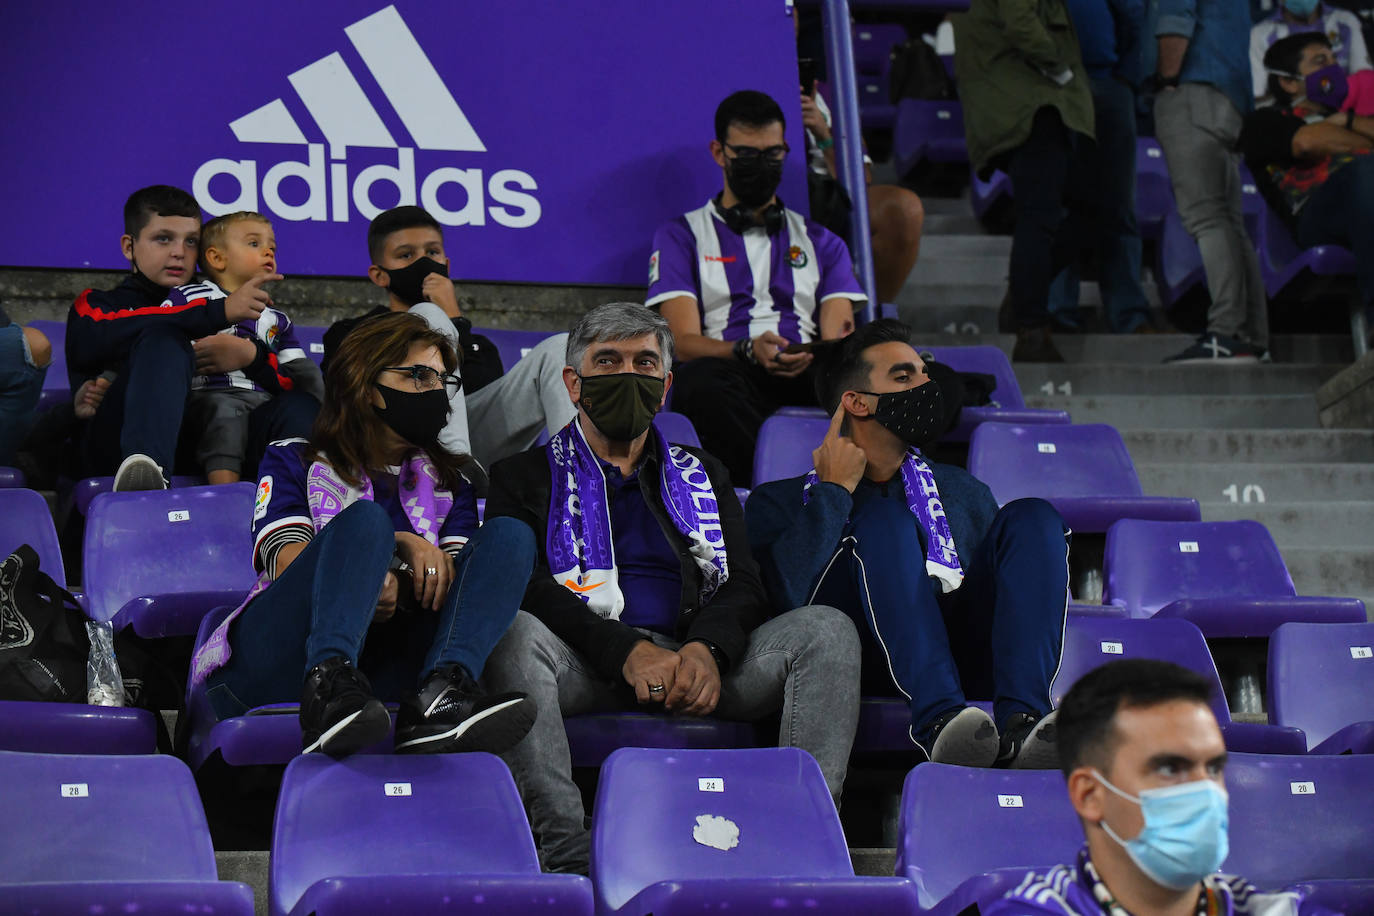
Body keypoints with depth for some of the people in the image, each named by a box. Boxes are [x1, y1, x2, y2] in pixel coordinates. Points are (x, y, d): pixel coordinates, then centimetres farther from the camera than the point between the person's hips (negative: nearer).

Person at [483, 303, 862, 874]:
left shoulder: (703, 477, 27)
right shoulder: (530, 476, 16)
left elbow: (744, 586, 13)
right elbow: (524, 587, -2)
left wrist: (707, 650, -13)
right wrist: (627, 651, -19)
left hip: (698, 663, 3)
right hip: (588, 666, -3)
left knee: (827, 630, -19)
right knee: (518, 634, -36)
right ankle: (567, 858, -44)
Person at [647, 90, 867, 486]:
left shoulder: (822, 242, 29)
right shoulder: (681, 237, 21)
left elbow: (837, 340, 14)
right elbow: (684, 343, 6)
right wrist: (747, 351, -17)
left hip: (811, 379, 2)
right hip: (734, 374, -2)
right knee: (701, 378, -39)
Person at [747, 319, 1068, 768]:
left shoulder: (962, 491, 33)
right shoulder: (780, 502, 19)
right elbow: (787, 593, -3)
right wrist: (836, 490, 4)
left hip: (961, 658, 4)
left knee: (1032, 516, -16)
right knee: (885, 521, -27)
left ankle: (1021, 717, -39)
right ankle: (938, 717, -48)